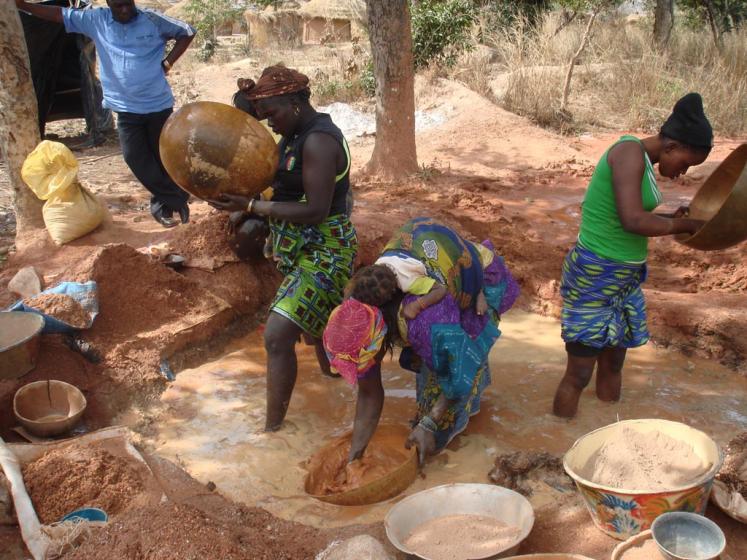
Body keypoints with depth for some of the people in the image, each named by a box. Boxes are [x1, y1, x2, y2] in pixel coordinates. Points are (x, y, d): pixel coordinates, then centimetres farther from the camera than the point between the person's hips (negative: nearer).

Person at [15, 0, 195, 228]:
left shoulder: (152, 20, -7)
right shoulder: (96, 20, 0)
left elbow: (187, 32, 2)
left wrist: (167, 63, -5)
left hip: (158, 105, -2)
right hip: (126, 108, 2)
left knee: (164, 156, 5)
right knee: (135, 157, -4)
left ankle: (165, 203, 19)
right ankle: (176, 201, 5)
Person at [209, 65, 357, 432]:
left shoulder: (318, 141, -22)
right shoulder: (298, 135, 9)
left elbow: (316, 211, -27)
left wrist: (250, 206, -27)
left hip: (322, 253, -11)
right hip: (306, 250, 11)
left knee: (278, 335, -16)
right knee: (313, 323, 28)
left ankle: (272, 428, -7)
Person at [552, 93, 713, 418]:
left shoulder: (644, 160, 9)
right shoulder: (630, 152, -18)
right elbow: (633, 221, -28)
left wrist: (671, 220, -1)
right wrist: (685, 225, -16)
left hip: (625, 278, 9)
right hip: (594, 277, -9)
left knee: (612, 364, 18)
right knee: (579, 373, -1)